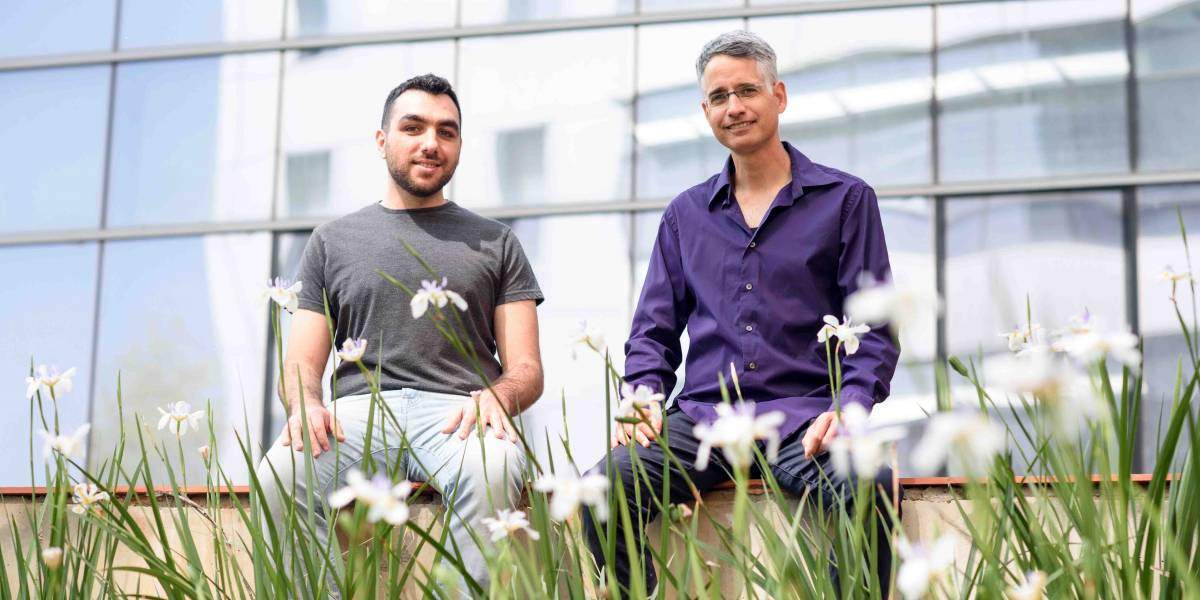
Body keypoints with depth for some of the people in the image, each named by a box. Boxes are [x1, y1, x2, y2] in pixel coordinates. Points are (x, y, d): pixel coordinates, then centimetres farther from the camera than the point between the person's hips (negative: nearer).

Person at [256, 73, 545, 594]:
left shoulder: (495, 243, 21)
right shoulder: (331, 242, 23)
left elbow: (527, 370, 13)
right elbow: (301, 365, 16)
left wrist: (498, 395, -13)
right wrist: (305, 404, -10)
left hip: (456, 411, -1)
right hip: (359, 409, 1)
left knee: (490, 473, -39)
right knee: (278, 475, -34)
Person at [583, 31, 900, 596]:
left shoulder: (845, 199, 11)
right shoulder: (685, 214, 21)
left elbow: (874, 331, 6)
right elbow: (653, 331, 21)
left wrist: (848, 408, -13)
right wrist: (644, 397, -1)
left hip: (800, 415, -2)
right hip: (702, 416, 3)